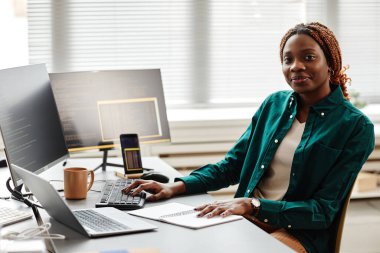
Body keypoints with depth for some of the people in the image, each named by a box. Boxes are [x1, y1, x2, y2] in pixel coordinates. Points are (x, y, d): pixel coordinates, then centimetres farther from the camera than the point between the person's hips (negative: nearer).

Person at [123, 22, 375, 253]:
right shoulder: (274, 104, 10)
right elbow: (232, 165, 13)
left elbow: (324, 210, -10)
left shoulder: (356, 126, -6)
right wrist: (176, 187, -3)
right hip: (248, 218, 5)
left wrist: (252, 204, -22)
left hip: (300, 231, -5)